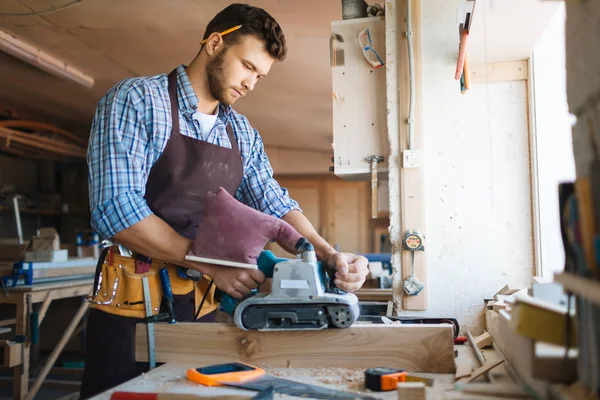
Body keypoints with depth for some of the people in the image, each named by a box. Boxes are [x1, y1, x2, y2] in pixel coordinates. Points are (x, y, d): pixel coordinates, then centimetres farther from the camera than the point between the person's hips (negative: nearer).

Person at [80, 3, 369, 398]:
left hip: (204, 304, 6)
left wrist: (329, 255, -12)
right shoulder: (134, 99, -9)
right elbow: (115, 209, -19)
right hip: (133, 299, -5)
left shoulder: (243, 133, 10)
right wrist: (212, 264, -21)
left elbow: (275, 205, 7)